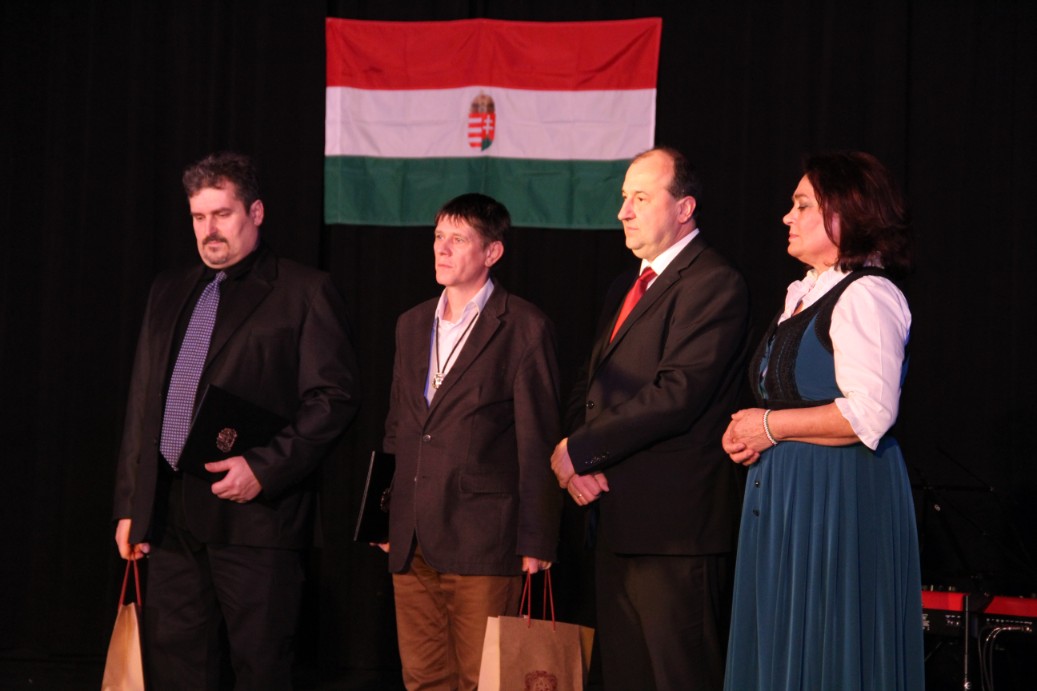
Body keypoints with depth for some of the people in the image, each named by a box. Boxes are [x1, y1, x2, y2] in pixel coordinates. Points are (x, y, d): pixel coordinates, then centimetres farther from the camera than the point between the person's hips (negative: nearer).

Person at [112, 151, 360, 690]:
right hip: (171, 514, 6)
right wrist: (129, 505, 14)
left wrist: (264, 468, -16)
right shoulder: (169, 292, 18)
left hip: (255, 512, -6)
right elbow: (142, 403, 19)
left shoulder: (304, 292, 0)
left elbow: (335, 397, -7)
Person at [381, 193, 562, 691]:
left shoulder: (524, 327, -4)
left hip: (481, 540, -6)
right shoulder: (412, 325, 16)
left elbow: (537, 441, -6)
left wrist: (536, 541, -9)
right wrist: (386, 519, 15)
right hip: (410, 542, 6)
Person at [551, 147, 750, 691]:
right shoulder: (626, 288, 20)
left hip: (674, 523, -9)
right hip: (617, 520, 9)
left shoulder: (713, 284, -10)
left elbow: (677, 395, -20)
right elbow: (590, 388, 22)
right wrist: (577, 461, 1)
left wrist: (579, 450, -14)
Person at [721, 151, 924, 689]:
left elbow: (869, 414, -23)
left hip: (840, 497, -10)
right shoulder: (804, 294, 17)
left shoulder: (866, 296, -14)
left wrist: (772, 426, -14)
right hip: (784, 499, 10)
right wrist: (747, 433, 7)